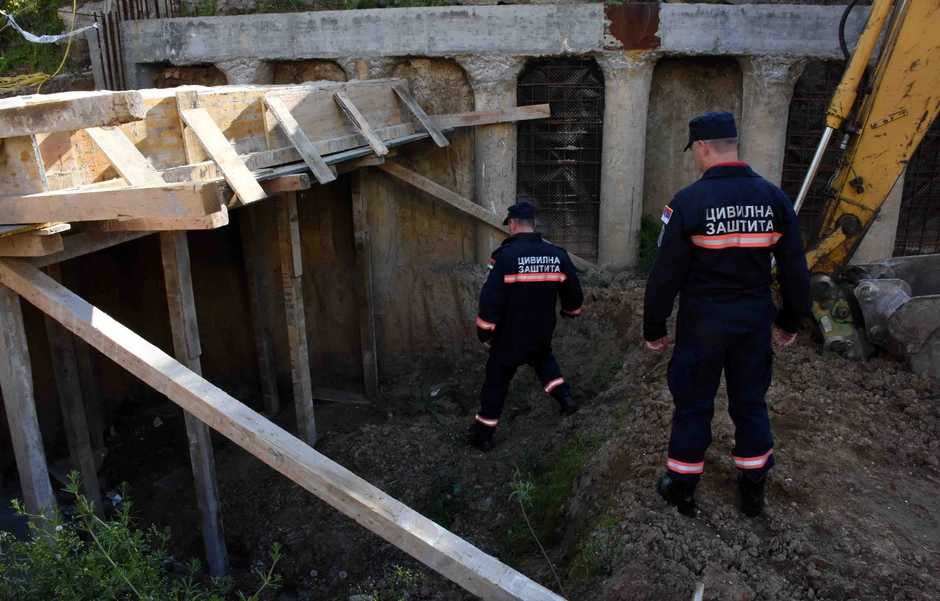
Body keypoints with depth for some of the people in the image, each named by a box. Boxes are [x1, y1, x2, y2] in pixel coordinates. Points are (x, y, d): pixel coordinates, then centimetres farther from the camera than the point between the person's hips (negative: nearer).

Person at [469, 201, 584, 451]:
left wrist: (484, 333, -8)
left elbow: (490, 299, -20)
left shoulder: (505, 255, -19)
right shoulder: (557, 255, -5)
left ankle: (483, 434, 18)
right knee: (543, 358, 35)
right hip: (543, 332, 4)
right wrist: (570, 312, 28)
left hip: (510, 334, -4)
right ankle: (564, 397, 23)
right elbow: (574, 294, 6)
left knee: (497, 380, 10)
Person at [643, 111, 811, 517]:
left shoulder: (688, 202, -15)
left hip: (702, 323, -4)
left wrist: (653, 328, -2)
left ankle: (681, 488, 24)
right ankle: (753, 489, 31)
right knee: (750, 402, 17)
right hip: (755, 320, 4)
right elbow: (795, 269, 3)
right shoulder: (774, 198, -2)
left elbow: (665, 274, -13)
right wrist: (790, 321, 16)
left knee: (693, 404, 10)